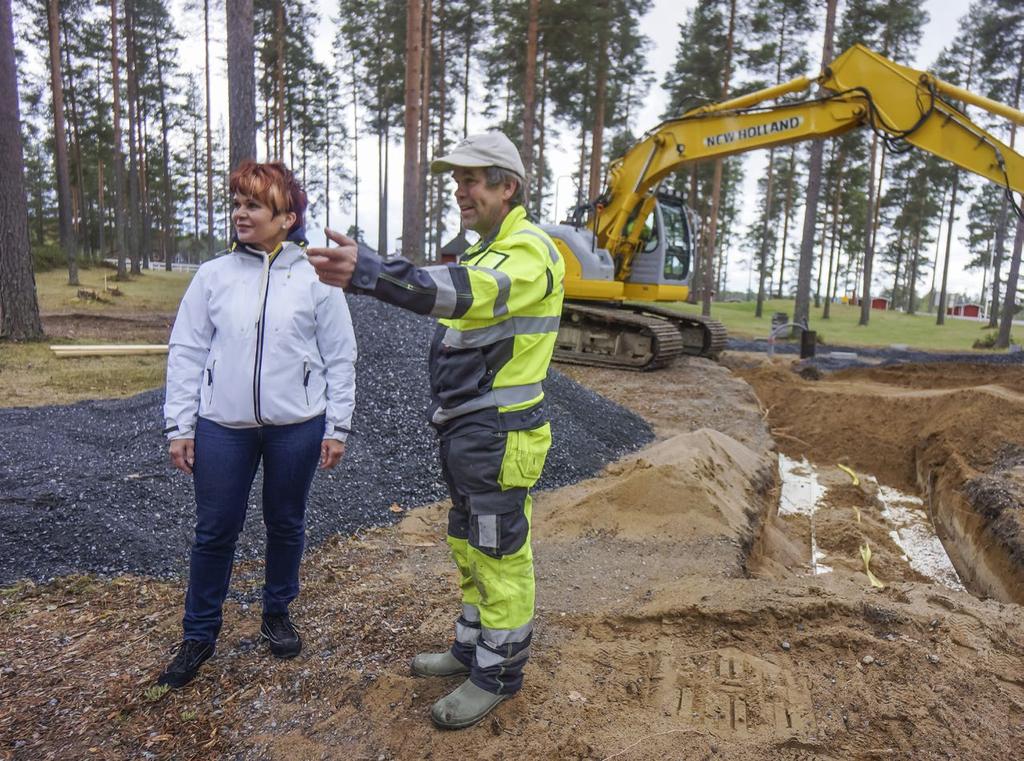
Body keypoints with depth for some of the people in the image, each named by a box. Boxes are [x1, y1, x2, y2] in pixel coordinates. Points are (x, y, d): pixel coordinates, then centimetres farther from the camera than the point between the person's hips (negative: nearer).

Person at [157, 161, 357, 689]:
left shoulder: (316, 279, -3)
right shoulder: (213, 275, 2)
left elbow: (340, 358, 0)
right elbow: (186, 353, 4)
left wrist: (337, 427, -1)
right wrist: (179, 427, 1)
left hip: (297, 426, -1)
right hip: (222, 427, 1)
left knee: (286, 525, 14)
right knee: (214, 531, 9)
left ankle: (276, 614, 37)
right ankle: (199, 635, 28)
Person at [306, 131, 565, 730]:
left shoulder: (529, 251, -17)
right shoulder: (487, 250, 17)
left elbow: (471, 292, -37)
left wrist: (367, 272, -50)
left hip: (498, 436, -10)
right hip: (466, 429, 10)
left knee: (500, 556, 3)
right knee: (470, 547, 20)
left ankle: (499, 674, 21)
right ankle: (473, 647, 38)